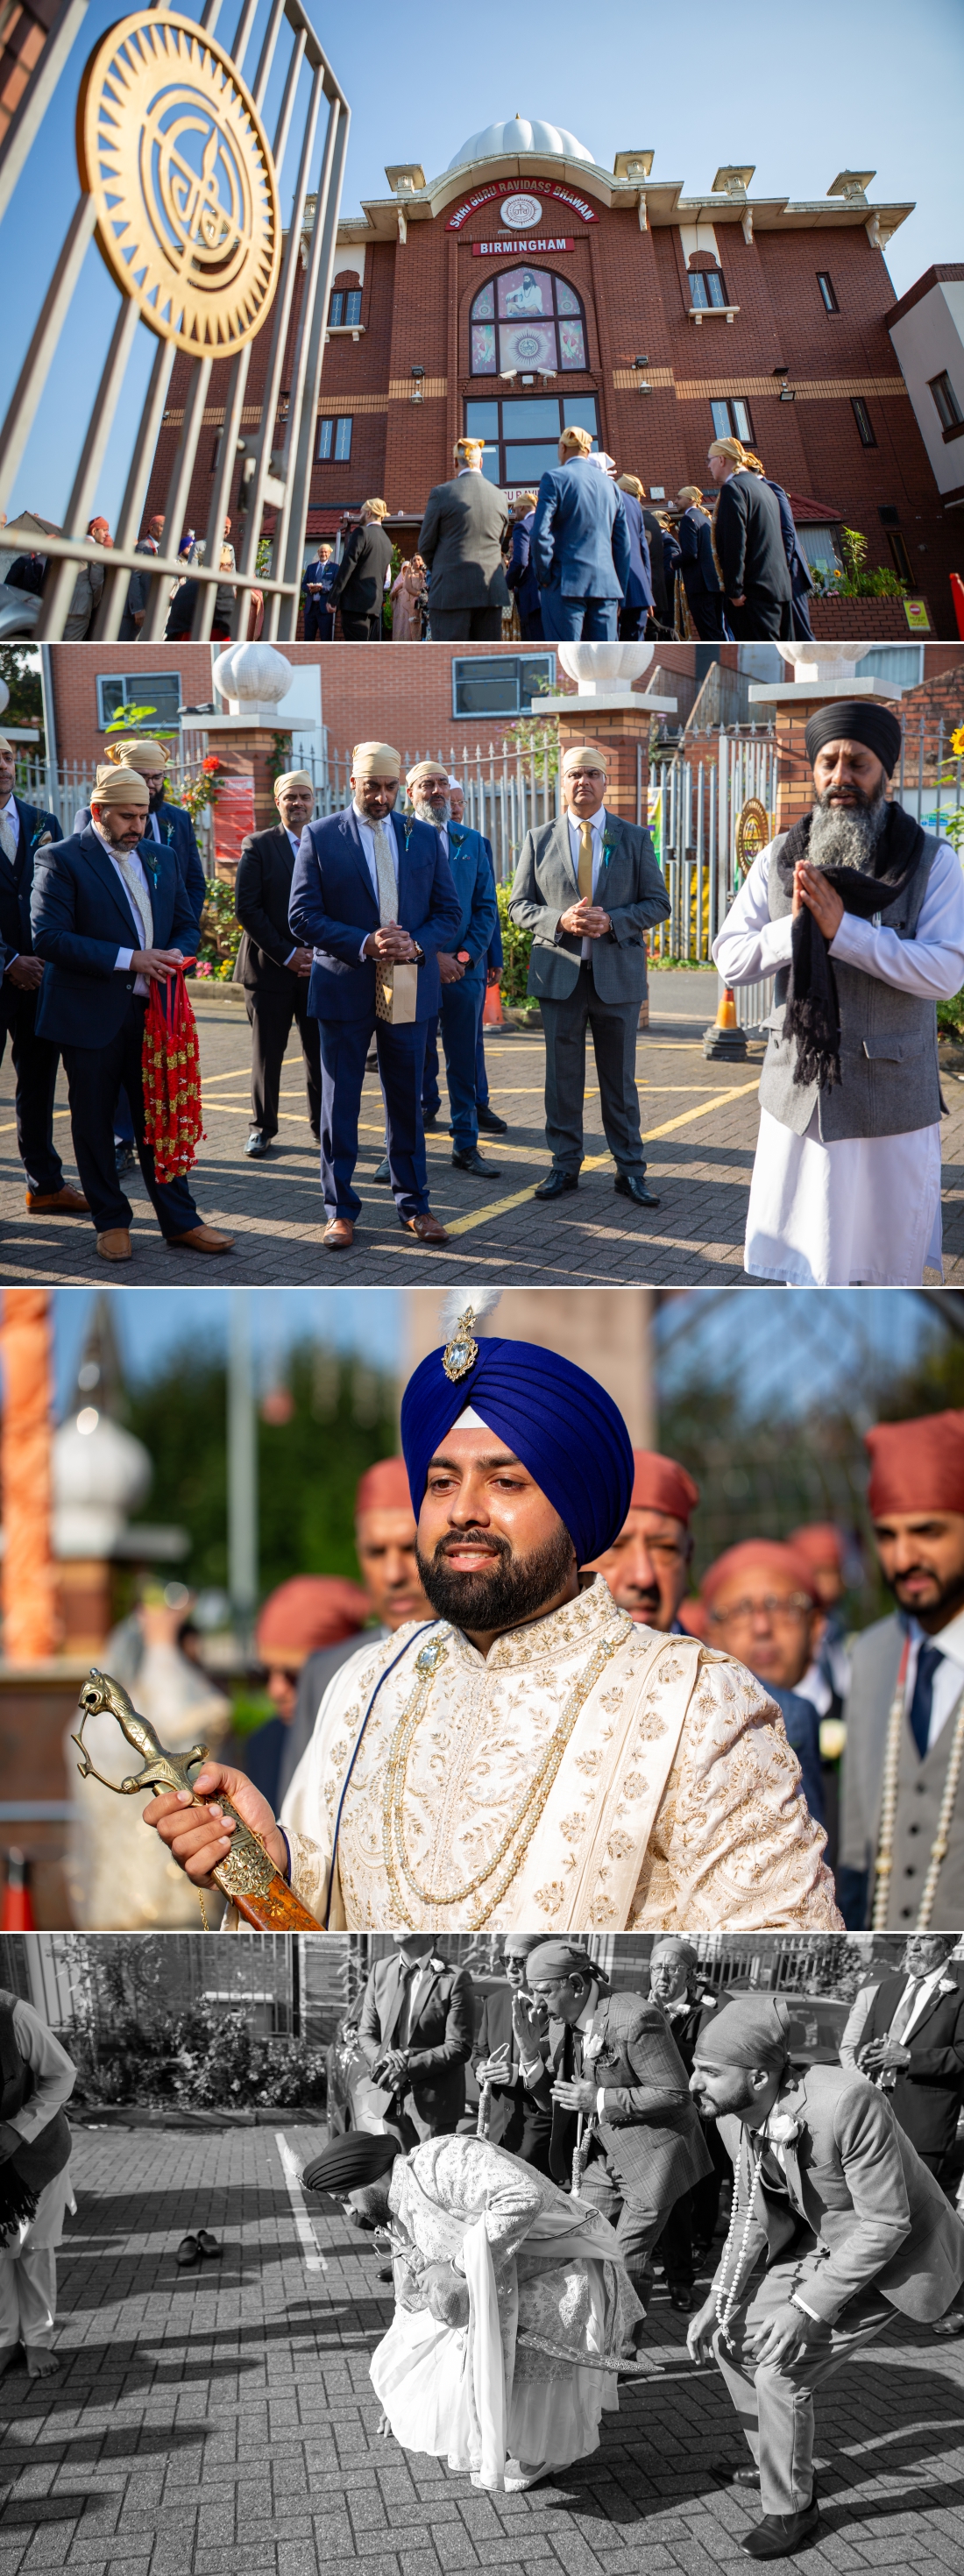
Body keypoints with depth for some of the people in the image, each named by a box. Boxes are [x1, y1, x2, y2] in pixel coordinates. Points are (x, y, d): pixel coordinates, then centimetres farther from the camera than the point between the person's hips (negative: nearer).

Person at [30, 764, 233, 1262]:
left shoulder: (161, 858, 12)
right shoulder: (61, 860, -8)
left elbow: (187, 925, 19)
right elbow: (48, 937, -17)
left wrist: (178, 952, -6)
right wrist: (129, 959, -21)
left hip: (151, 1011, 5)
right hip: (91, 1015, -4)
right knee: (94, 1123, 7)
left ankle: (180, 1222, 12)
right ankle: (111, 1222, 19)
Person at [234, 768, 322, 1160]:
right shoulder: (258, 846, 1)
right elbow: (246, 908, -6)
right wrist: (286, 954, -10)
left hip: (319, 966, 2)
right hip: (270, 967, -2)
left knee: (320, 1053, 2)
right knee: (267, 1053, 4)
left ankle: (323, 1126, 13)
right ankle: (262, 1127, 15)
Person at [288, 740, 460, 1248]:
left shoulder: (424, 838, 7)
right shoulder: (320, 836, -2)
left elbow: (448, 911, 8)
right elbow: (302, 916, -7)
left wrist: (417, 945, -13)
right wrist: (363, 944, -19)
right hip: (344, 989, -2)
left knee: (407, 1101, 10)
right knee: (339, 1104, 4)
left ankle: (413, 1204, 20)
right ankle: (340, 1209, 13)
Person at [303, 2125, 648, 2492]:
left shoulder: (440, 2161, -21)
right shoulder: (399, 2218, 9)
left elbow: (522, 2197, -34)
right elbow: (411, 2301, 18)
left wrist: (461, 2267, -27)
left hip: (565, 2278, -10)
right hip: (504, 2292, 10)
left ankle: (536, 2456, 4)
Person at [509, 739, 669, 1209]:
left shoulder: (634, 838, 5)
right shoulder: (539, 840, 6)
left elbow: (657, 903, 3)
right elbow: (520, 905, 6)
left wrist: (611, 921, -14)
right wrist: (560, 920, -14)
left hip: (617, 974, -1)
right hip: (560, 973, 1)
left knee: (619, 1078, 5)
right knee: (562, 1077, 5)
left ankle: (630, 1170, 12)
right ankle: (565, 1166, 15)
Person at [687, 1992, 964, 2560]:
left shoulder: (847, 2103, -37)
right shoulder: (734, 2115, -12)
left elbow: (886, 2224, -29)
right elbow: (752, 2213, 4)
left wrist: (808, 2307, -28)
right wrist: (722, 2299, -6)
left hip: (891, 2255, -7)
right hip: (820, 2243, 8)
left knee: (783, 2371, -14)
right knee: (735, 2337, 6)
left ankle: (793, 2509, 9)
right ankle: (778, 2467, 29)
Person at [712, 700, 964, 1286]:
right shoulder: (780, 859, 4)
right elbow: (730, 960, 1)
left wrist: (842, 929, -23)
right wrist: (793, 927, -18)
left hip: (891, 1102, -2)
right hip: (800, 1097, 2)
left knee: (892, 1267, 9)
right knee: (807, 1265, 11)